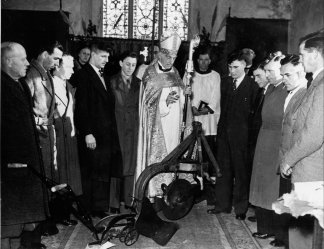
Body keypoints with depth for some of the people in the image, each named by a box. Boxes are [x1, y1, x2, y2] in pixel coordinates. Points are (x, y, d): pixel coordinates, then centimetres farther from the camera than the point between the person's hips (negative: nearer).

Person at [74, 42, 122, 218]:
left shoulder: (103, 77, 19)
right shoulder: (83, 75, -6)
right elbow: (81, 106, -12)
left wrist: (112, 130, 10)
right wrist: (87, 133, -17)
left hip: (107, 133, 7)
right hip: (93, 135, -7)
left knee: (104, 173, 8)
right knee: (92, 174, 0)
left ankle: (100, 207, 18)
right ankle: (91, 209, 11)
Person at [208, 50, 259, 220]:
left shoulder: (252, 86, -5)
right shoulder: (225, 82, 12)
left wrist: (250, 133, -7)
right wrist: (220, 128, 9)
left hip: (241, 135, -5)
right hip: (224, 132, 5)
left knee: (241, 171, 3)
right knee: (223, 169, 11)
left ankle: (241, 208, 15)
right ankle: (222, 204, 22)